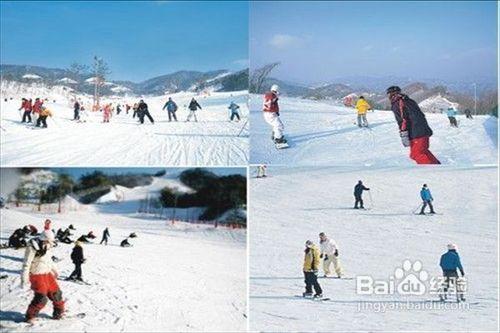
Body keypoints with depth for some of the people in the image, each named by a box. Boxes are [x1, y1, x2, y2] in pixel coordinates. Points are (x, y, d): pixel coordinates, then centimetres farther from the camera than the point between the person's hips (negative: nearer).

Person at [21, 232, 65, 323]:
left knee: (56, 293, 11)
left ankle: (59, 313, 29)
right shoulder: (32, 248, -19)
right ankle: (30, 317, 6)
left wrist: (54, 270, 33)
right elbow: (26, 264, -17)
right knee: (41, 298, -12)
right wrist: (24, 279, -17)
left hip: (47, 274, 8)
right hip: (37, 276, -8)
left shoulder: (46, 247, 5)